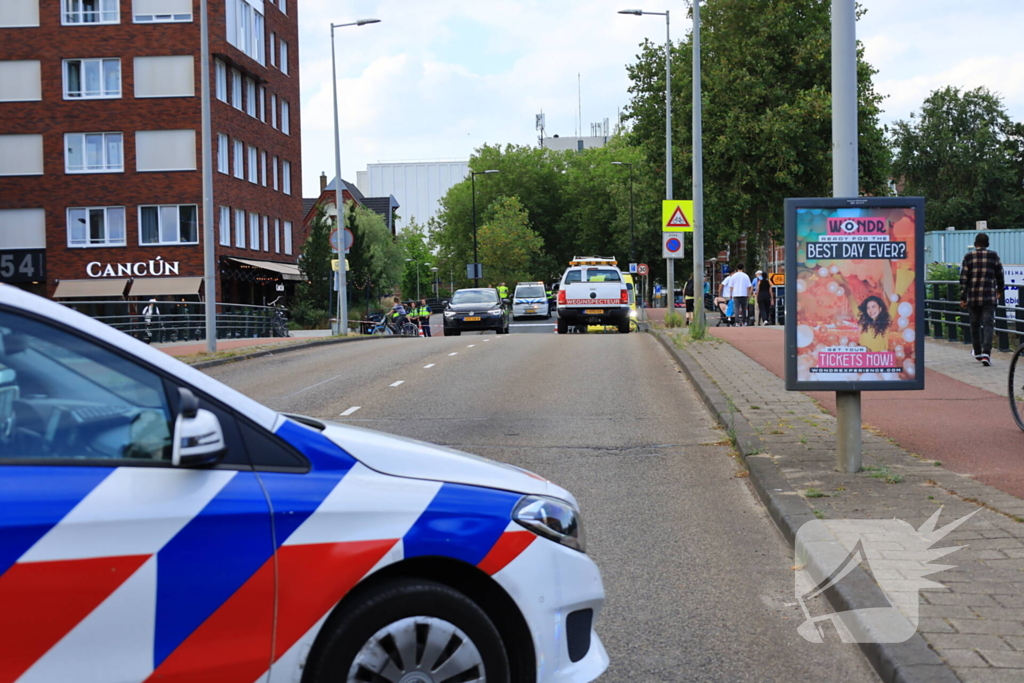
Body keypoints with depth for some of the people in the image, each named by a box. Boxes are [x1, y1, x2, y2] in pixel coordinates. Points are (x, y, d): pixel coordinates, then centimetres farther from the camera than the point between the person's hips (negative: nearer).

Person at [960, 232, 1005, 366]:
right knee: (988, 324, -4)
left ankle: (978, 353, 26)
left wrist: (963, 298, 3)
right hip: (989, 297, -1)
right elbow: (999, 275, 9)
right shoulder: (994, 256, 1)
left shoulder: (968, 257, 1)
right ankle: (986, 353, -19)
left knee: (975, 325, 14)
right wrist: (1000, 290, 27)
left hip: (973, 298, 1)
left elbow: (963, 279, -1)